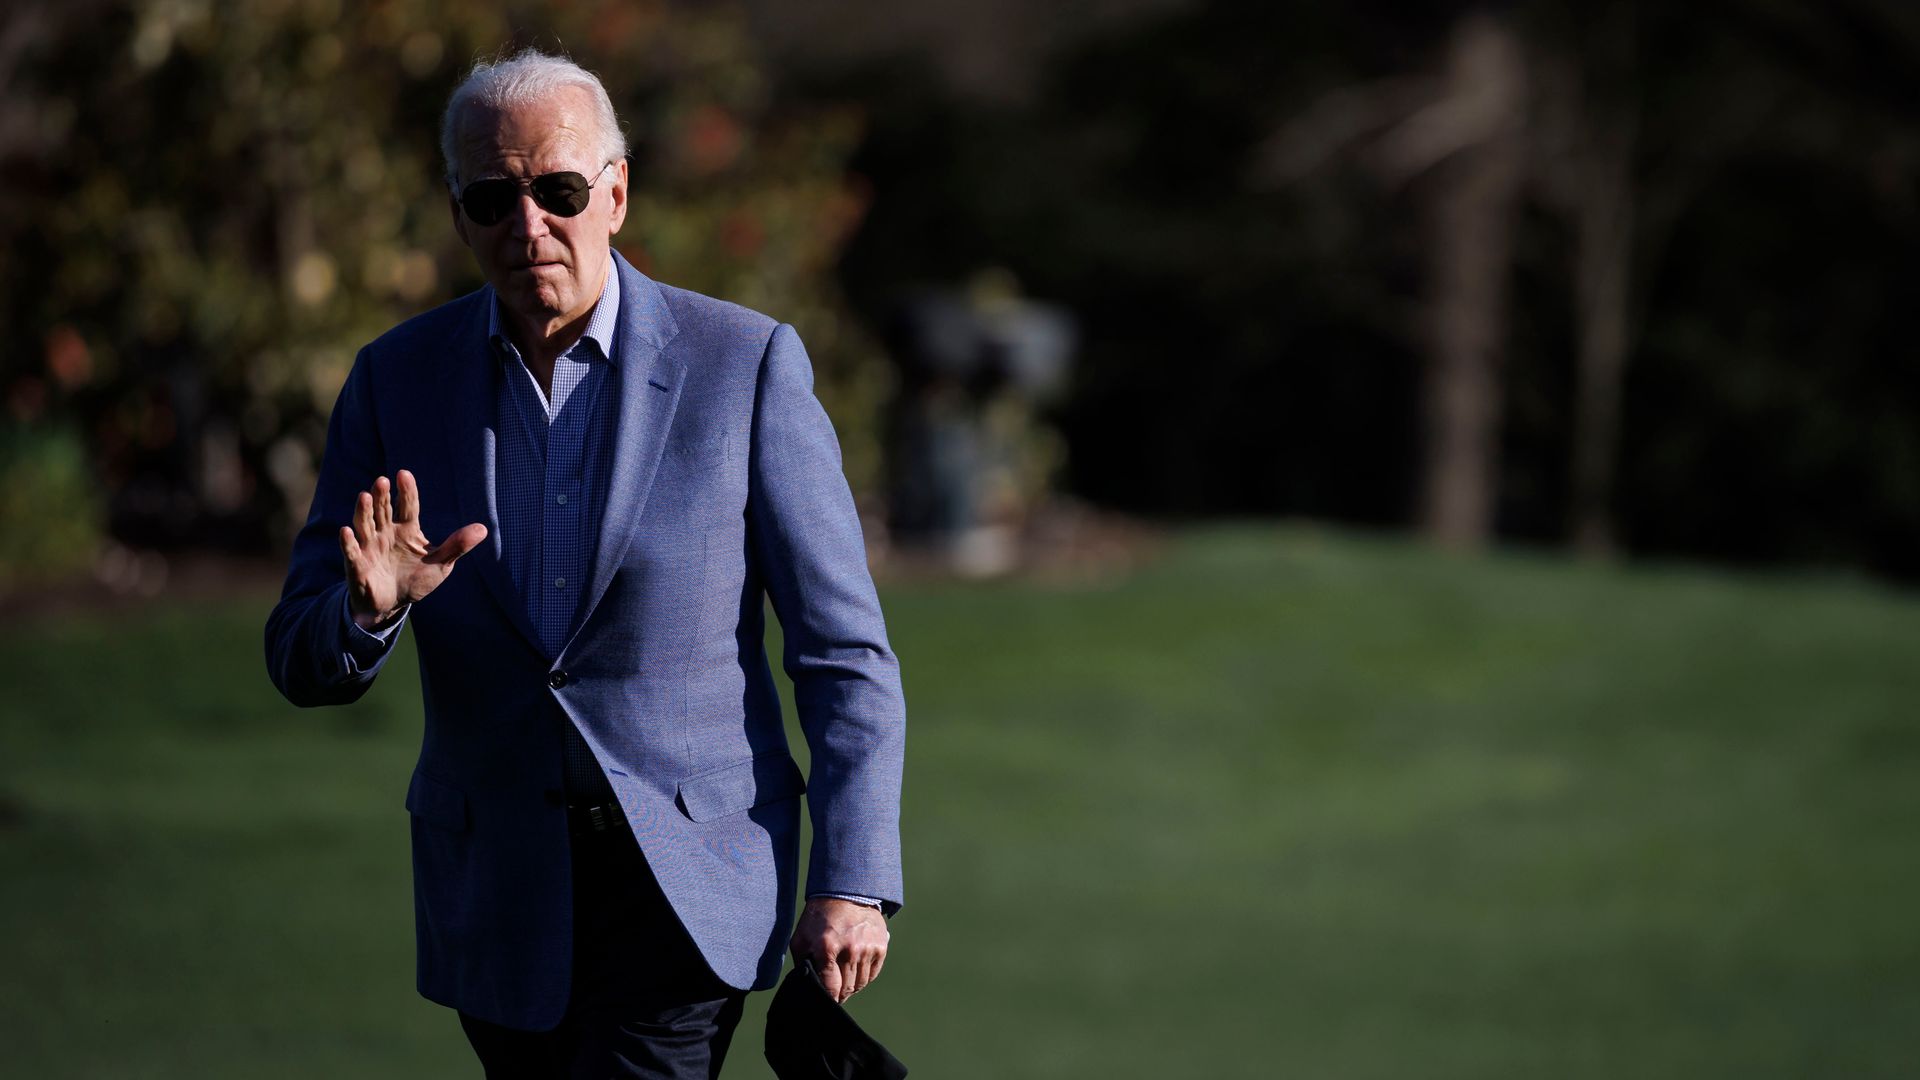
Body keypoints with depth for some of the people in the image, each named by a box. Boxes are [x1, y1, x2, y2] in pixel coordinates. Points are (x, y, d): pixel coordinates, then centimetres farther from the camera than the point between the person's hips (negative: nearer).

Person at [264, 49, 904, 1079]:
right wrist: (372, 608, -22)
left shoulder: (745, 364, -7)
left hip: (687, 880, -4)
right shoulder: (396, 380, 1)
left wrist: (853, 881, -9)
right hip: (498, 894, 4)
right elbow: (305, 665, 2)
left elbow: (842, 648, -3)